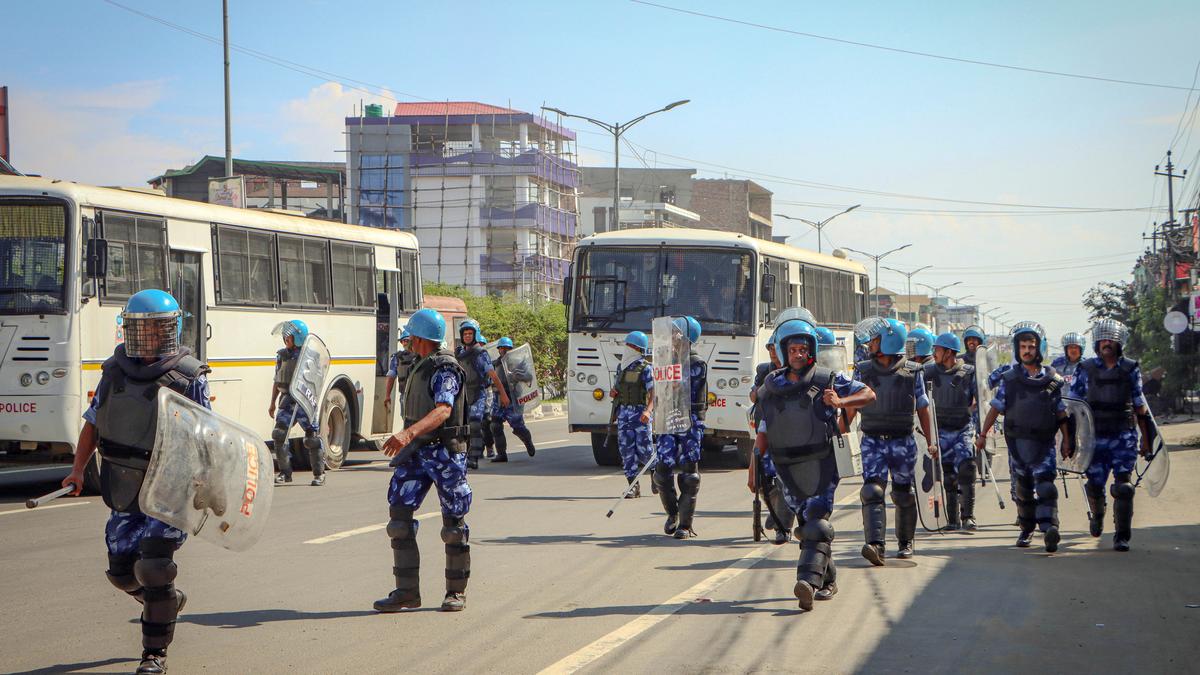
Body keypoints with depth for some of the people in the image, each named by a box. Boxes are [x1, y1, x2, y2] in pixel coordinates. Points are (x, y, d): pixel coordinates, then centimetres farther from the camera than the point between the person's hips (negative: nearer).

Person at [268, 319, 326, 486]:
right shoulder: (282, 355, 11)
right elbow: (277, 381, 18)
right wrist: (272, 404, 18)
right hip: (287, 400, 5)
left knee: (312, 438, -2)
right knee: (279, 434, -6)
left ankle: (319, 474, 9)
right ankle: (285, 472, 5)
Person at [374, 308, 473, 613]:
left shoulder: (446, 369, -14)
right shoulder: (423, 367, 16)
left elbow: (443, 410, -30)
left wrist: (409, 434, -43)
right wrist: (407, 441, 29)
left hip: (446, 452, -8)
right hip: (417, 451, 8)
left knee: (453, 521, 1)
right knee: (399, 512, -3)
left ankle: (456, 592, 13)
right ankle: (407, 591, -1)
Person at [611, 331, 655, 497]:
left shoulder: (645, 369, -7)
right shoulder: (621, 367, 13)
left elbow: (653, 393, -14)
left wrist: (648, 411, -30)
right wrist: (613, 393, 0)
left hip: (640, 413, -6)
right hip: (623, 412, 6)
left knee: (644, 449, -3)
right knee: (626, 449, -1)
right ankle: (634, 486, 1)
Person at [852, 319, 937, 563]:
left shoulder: (912, 372, 3)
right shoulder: (863, 371, 8)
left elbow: (922, 408, 8)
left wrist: (931, 441, 5)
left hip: (903, 442, 0)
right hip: (873, 442, 1)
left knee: (903, 494, 8)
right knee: (872, 491, -15)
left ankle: (905, 543, 25)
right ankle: (875, 545, -26)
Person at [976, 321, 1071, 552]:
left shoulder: (1052, 379, 6)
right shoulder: (1009, 379, 6)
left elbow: (1061, 413, 9)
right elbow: (996, 408, 9)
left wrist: (1066, 440, 6)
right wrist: (982, 435, 6)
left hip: (1044, 442, -1)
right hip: (1017, 441, 1)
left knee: (1045, 486, -15)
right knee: (1022, 489, 7)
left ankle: (1049, 528, -25)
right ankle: (1027, 529, 20)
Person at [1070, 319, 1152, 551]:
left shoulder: (1130, 369, 4)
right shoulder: (1086, 369, 2)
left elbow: (1139, 406, 10)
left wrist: (1145, 438, 9)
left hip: (1124, 437, 0)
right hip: (1095, 436, 1)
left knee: (1123, 487, -10)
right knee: (1094, 485, 7)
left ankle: (1121, 536, -6)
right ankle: (1097, 515, 40)